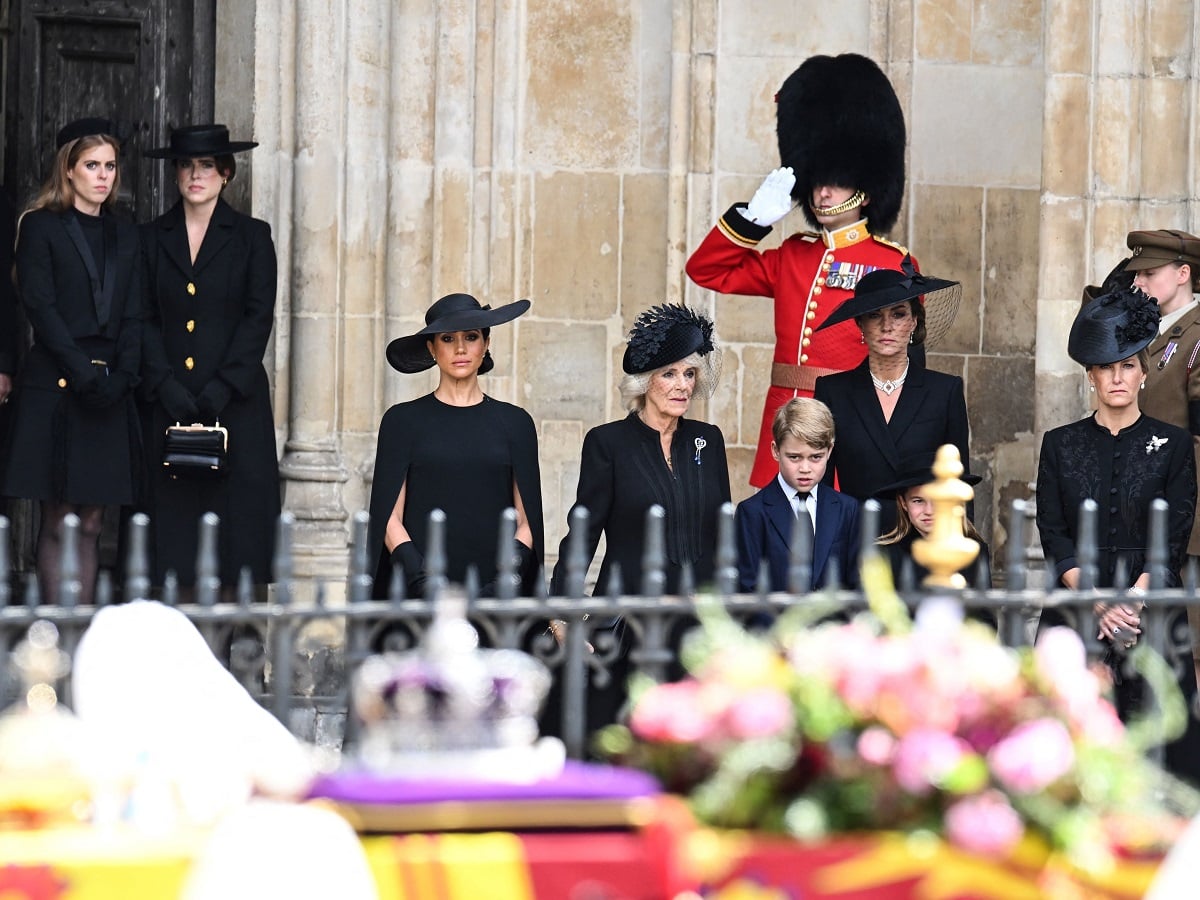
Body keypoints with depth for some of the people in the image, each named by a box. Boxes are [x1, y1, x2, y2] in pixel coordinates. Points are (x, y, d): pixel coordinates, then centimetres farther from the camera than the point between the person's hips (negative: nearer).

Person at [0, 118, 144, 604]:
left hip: (108, 393, 4)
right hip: (55, 387, -4)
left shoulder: (125, 236, 16)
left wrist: (122, 376, -6)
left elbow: (133, 317, 11)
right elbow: (41, 308, -7)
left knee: (91, 523, 3)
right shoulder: (41, 227, 1)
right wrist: (82, 373, -16)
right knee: (57, 523, -4)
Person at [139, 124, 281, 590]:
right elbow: (145, 320, 6)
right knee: (173, 516, -2)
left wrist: (221, 389, -11)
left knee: (238, 515, -4)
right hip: (169, 404, 1)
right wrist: (167, 386, -9)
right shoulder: (152, 238, 11)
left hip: (237, 402, -1)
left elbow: (259, 318, -1)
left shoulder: (251, 236, 6)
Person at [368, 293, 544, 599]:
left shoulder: (514, 422, 11)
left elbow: (526, 521, 9)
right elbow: (389, 518, 3)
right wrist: (423, 582, -11)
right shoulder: (403, 421, 8)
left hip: (495, 592, 1)